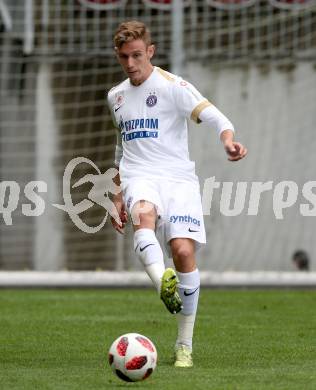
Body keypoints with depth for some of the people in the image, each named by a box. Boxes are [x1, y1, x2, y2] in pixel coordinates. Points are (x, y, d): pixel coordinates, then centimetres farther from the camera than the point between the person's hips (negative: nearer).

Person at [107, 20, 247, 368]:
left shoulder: (172, 86, 0)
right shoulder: (116, 96, 18)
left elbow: (214, 116, -11)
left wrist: (228, 141, -33)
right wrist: (118, 196, 28)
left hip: (178, 178, -3)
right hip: (139, 177, 3)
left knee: (184, 252, -18)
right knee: (144, 215, -35)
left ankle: (184, 345, -4)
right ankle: (163, 284, -62)